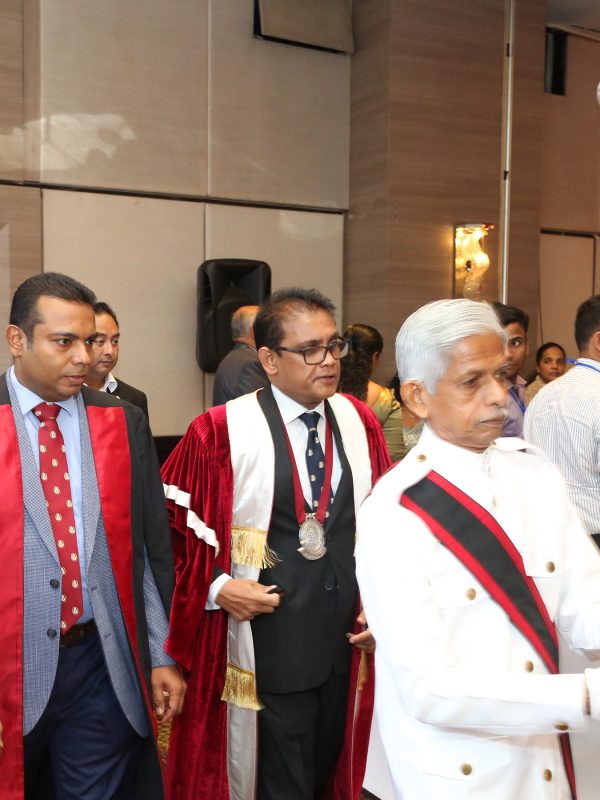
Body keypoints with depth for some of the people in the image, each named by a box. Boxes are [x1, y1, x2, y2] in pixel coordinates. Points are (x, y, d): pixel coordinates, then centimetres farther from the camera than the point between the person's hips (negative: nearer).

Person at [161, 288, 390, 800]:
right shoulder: (222, 431, -13)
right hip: (268, 642, -5)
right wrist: (217, 587, -18)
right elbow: (175, 526, -7)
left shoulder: (360, 423, 2)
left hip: (347, 639, 5)